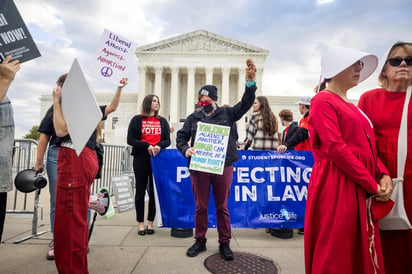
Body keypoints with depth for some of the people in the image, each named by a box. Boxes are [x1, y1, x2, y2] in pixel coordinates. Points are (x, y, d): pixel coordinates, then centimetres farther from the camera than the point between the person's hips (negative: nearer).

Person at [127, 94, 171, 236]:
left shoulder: (162, 121, 13)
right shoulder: (137, 120, 5)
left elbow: (167, 140, 8)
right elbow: (130, 140, -2)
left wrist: (159, 146, -12)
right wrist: (147, 146, -13)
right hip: (141, 158, -2)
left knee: (155, 191, 4)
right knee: (140, 191, 5)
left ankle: (150, 223, 17)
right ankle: (141, 223, 17)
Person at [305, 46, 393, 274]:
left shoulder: (350, 106, 19)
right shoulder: (323, 100, -8)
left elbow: (367, 146, 18)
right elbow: (335, 148, -18)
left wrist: (383, 174, 1)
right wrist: (372, 185, -13)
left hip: (362, 189, 9)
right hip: (336, 187, -9)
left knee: (360, 253, 16)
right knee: (335, 256, 1)